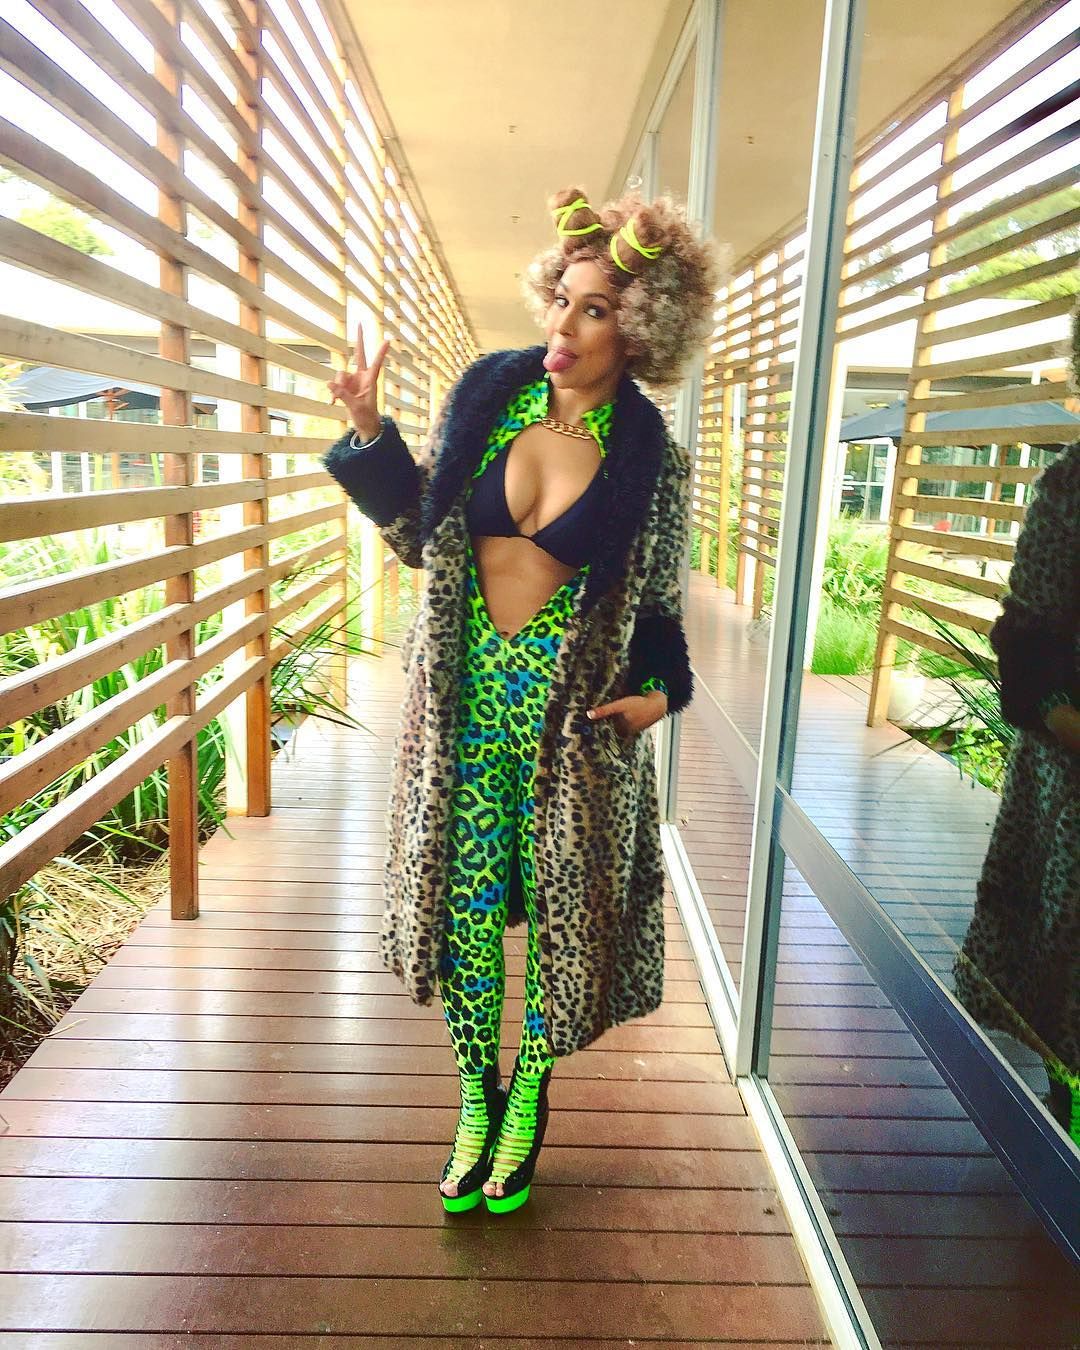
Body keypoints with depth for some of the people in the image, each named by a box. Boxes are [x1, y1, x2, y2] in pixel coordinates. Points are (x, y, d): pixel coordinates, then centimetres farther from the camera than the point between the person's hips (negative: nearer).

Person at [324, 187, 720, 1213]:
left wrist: (660, 690, -13)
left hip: (575, 712, -1)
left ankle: (529, 1093, 34)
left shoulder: (651, 461, -5)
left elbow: (656, 603, 3)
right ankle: (475, 1096, 31)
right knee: (463, 905, 7)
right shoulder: (486, 395, 0)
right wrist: (370, 435, -5)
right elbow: (421, 535, 6)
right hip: (467, 698, 2)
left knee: (561, 907, 8)